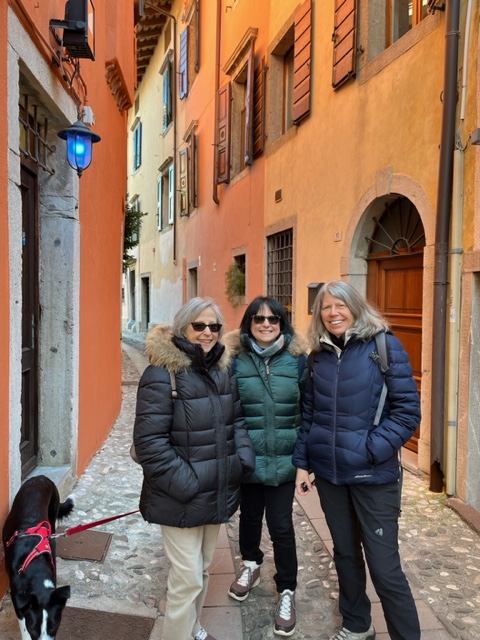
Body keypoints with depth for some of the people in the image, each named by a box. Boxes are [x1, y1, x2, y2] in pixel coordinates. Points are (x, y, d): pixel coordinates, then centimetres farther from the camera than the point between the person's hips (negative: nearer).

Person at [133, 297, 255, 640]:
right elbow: (150, 441, -20)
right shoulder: (163, 373, -17)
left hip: (217, 491, 7)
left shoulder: (224, 368, 5)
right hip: (181, 497, -7)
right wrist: (184, 483, -21)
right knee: (188, 578, 3)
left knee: (203, 568, 23)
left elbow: (237, 419, 14)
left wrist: (244, 457, -1)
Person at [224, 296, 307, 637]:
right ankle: (251, 564, 49)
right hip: (247, 458, 1)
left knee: (281, 525, 6)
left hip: (284, 459, -1)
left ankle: (287, 591, 28)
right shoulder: (236, 359, -6)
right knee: (250, 515, 20)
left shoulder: (297, 358, -4)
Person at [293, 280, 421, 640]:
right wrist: (302, 462, 7)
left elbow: (408, 410, -11)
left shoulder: (383, 345, -9)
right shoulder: (319, 354, 5)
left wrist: (371, 449, -18)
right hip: (329, 473, 5)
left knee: (384, 565, 1)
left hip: (373, 475, -5)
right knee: (345, 553, 19)